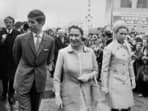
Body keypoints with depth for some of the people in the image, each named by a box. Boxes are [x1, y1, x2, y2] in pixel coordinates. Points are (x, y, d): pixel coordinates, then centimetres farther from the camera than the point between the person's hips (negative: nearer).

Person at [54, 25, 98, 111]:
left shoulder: (90, 52, 0)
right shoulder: (63, 53, -7)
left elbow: (96, 71, 12)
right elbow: (57, 77, -4)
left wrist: (88, 76, -9)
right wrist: (57, 96, -8)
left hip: (86, 95, 2)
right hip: (69, 96, -2)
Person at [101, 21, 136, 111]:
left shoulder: (126, 48, 7)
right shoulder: (109, 48, -11)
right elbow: (104, 69, -10)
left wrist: (133, 80, 13)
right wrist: (104, 87, -10)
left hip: (126, 83, 6)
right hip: (114, 83, -6)